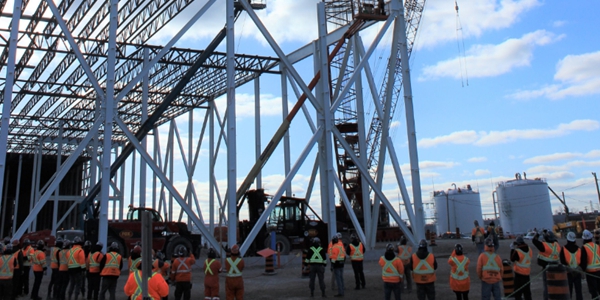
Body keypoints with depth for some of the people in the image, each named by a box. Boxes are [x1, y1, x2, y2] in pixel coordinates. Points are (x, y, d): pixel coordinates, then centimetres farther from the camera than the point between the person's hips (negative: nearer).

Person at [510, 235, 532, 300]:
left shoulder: (517, 251, -21)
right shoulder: (529, 250, -1)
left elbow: (512, 259, -6)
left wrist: (512, 249, -1)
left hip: (519, 274, -6)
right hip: (527, 273, 7)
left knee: (517, 292, 1)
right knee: (527, 292, 18)